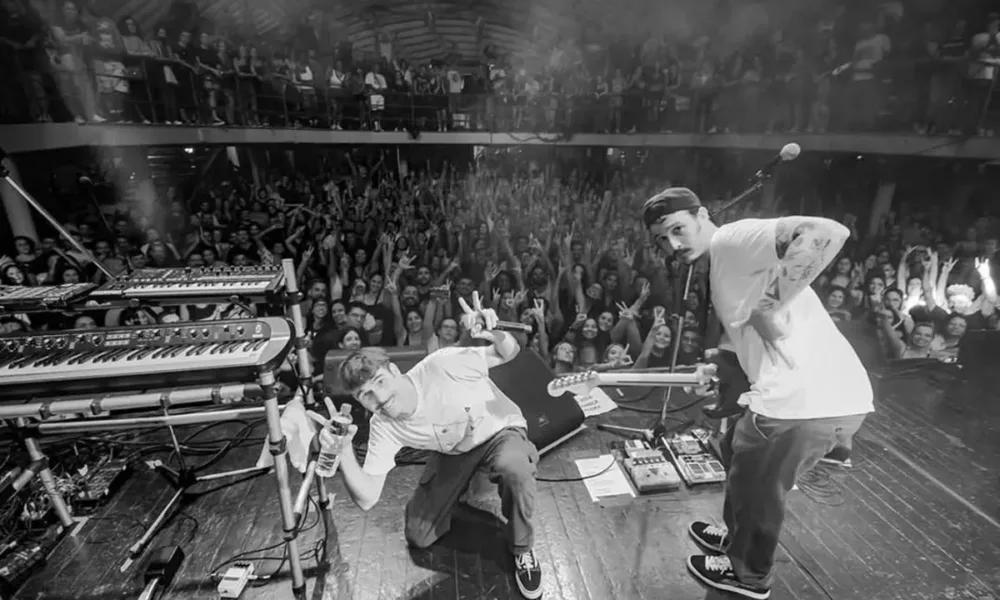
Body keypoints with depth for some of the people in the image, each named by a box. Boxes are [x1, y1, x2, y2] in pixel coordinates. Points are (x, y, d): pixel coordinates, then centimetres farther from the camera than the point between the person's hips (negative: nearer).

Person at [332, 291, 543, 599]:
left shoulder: (441, 365, -33)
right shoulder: (383, 427, -19)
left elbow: (509, 353, -23)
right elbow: (367, 499, -21)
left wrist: (494, 334, -48)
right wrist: (344, 450, -37)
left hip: (501, 431, -4)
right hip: (452, 453, 4)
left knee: (514, 467, -40)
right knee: (418, 536, 3)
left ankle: (522, 550, -7)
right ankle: (467, 479, 31)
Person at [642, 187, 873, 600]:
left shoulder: (732, 238, -11)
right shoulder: (722, 263, 17)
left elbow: (828, 233, -26)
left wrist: (766, 306, -22)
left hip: (810, 399, -10)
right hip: (806, 392, 10)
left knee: (755, 487, 13)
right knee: (738, 451, 29)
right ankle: (737, 536, 51)